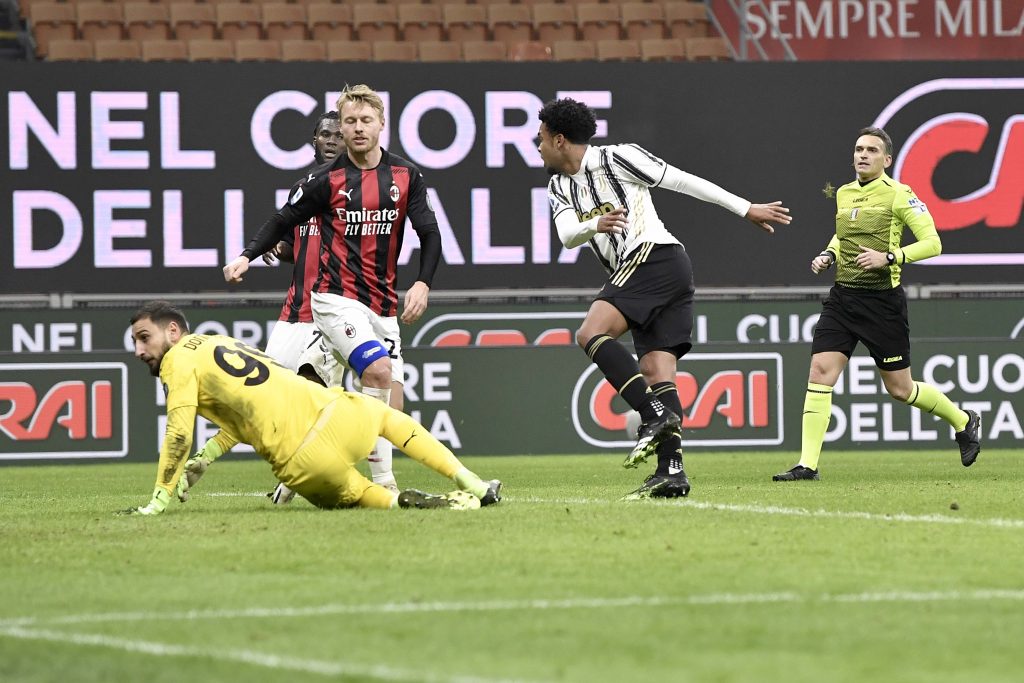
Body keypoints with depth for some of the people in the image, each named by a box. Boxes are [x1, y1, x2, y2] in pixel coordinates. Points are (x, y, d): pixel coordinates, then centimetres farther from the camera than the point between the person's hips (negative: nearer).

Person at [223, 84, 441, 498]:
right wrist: (246, 257, -6)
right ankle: (383, 481, -24)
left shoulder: (406, 177, 5)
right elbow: (283, 220, 8)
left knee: (391, 405, -1)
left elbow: (430, 234, 6)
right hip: (336, 298, -5)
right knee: (378, 370, -26)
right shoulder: (327, 180, -2)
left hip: (383, 305, 5)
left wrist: (423, 283, -10)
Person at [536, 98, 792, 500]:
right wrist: (596, 224, -23)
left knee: (591, 334, -22)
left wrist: (747, 210, -1)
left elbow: (682, 181, -1)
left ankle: (655, 414, -30)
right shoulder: (559, 187, 20)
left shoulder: (616, 158, -1)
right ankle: (671, 470, -11)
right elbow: (567, 234, 1)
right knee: (656, 371, -2)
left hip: (655, 255, -8)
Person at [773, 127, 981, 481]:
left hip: (882, 301, -5)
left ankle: (964, 421, 30)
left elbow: (932, 243, -11)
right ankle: (808, 464, -10)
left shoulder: (899, 195, -8)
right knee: (820, 372, -10)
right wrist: (828, 255, 10)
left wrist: (888, 257, -22)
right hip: (842, 298, 5)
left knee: (900, 388, 4)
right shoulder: (844, 194, 11)